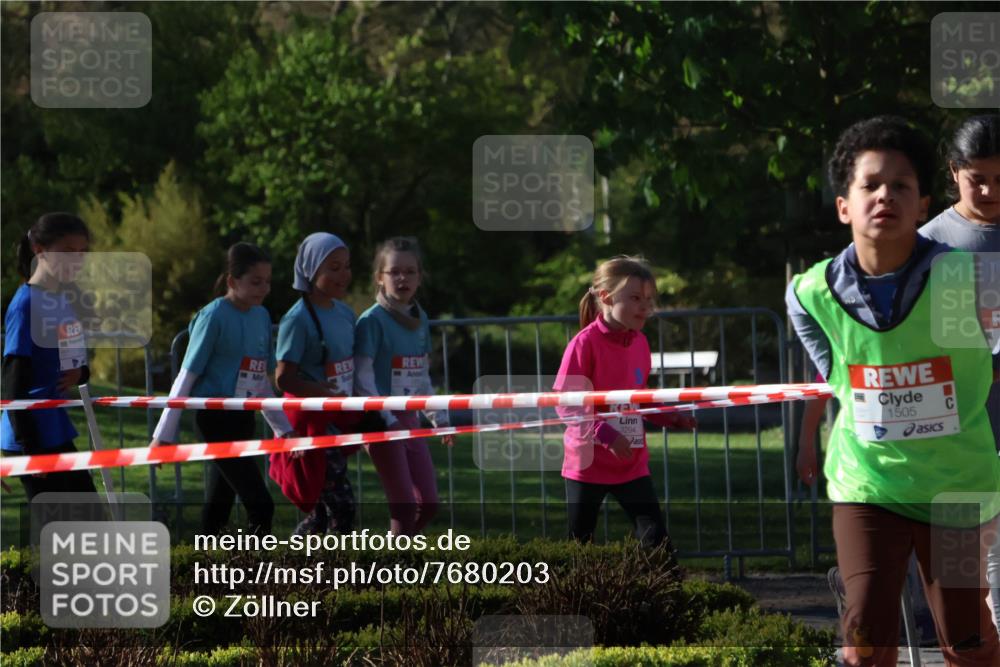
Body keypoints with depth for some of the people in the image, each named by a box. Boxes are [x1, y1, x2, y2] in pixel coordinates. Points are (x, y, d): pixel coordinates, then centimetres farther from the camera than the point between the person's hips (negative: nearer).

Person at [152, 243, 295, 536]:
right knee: (260, 504, -13)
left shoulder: (261, 316, 10)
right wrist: (163, 434, -9)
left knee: (219, 504, 11)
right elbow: (187, 376, -9)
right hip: (216, 418, -7)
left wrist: (283, 428, 20)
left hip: (243, 418, 7)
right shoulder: (214, 316, -11)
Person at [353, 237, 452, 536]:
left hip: (409, 420, 7)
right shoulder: (372, 320, -11)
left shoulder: (420, 320, 10)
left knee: (428, 504, 5)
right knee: (405, 505, -9)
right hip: (382, 422, -7)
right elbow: (363, 378, -15)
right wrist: (388, 420, -19)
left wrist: (438, 417, 14)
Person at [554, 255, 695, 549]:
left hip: (632, 465, 5)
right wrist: (606, 435, -27)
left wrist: (670, 418, 3)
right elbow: (565, 403, -18)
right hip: (588, 465, -5)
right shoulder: (585, 343, -15)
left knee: (656, 537, -3)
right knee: (580, 544, 5)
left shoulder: (639, 343, 6)